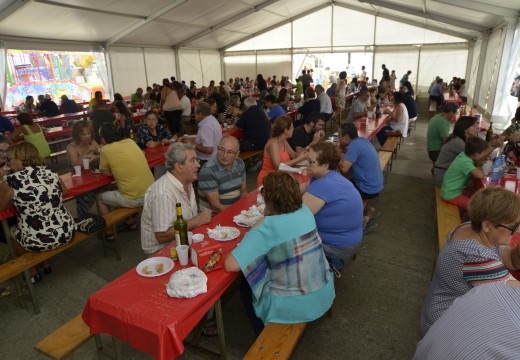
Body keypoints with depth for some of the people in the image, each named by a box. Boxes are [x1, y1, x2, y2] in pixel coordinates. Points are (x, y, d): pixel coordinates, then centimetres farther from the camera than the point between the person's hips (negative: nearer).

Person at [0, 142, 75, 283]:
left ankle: (32, 273, 38)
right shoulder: (51, 173, -1)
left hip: (38, 240, -4)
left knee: (13, 232, 28)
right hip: (66, 232, 5)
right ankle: (45, 264, 45)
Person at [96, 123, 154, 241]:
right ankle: (130, 223, 37)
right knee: (118, 189, 33)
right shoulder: (130, 141, 7)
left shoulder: (106, 150, -10)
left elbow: (106, 173, 4)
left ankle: (108, 233, 26)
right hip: (151, 193, 6)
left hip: (134, 199, -6)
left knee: (99, 198, 19)